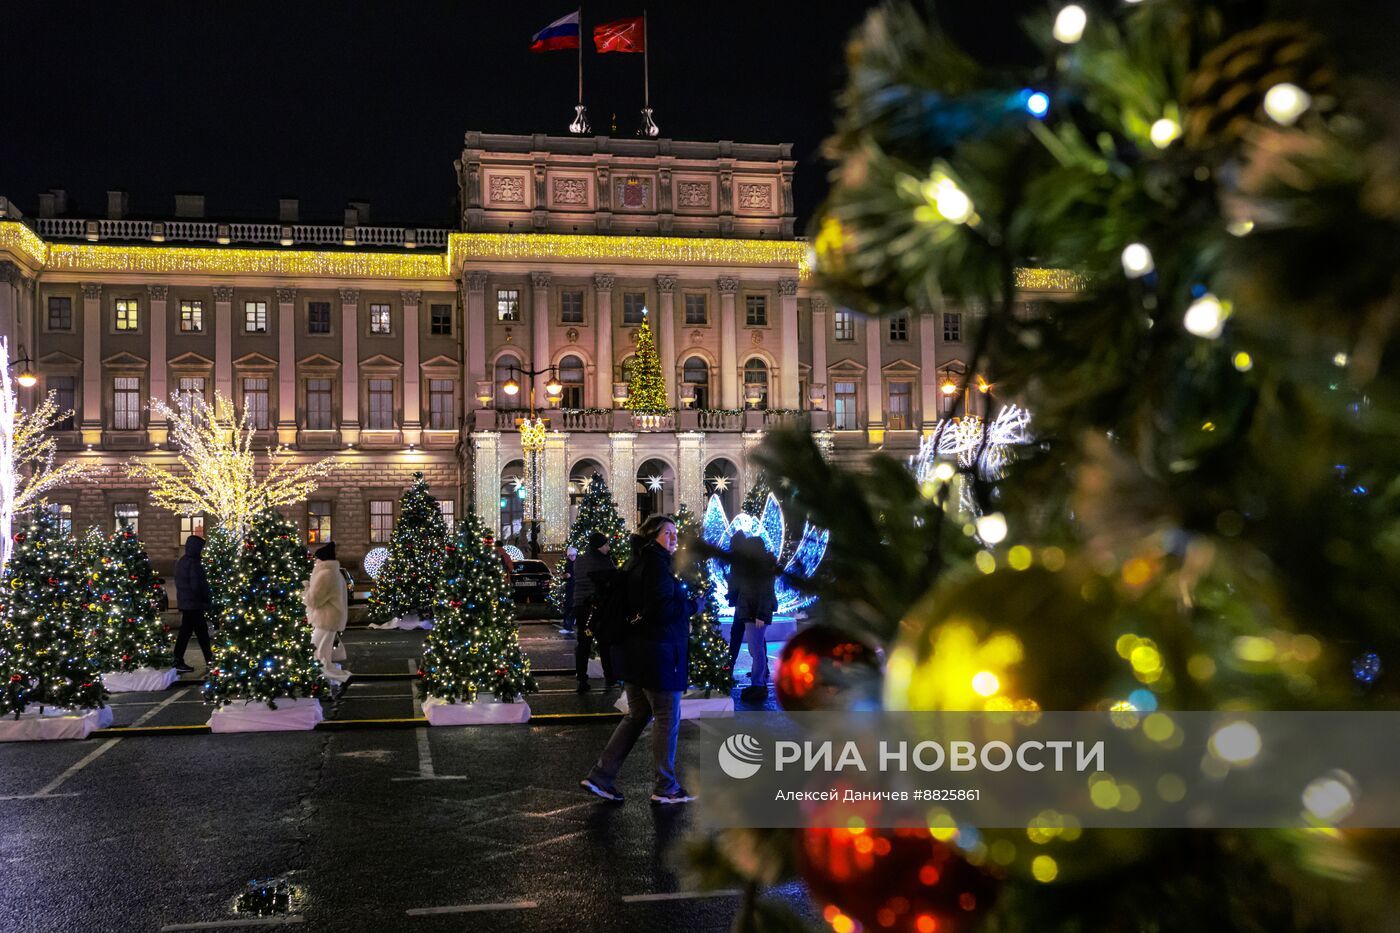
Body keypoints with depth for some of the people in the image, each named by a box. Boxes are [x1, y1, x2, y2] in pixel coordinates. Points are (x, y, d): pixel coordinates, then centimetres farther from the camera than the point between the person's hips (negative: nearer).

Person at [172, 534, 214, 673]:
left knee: (201, 630, 15)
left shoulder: (180, 562, 12)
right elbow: (198, 585, -22)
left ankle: (209, 659, 21)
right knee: (186, 632, -4)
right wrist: (208, 600, -8)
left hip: (184, 602, 10)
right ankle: (178, 662, -1)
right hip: (194, 604, -10)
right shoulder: (193, 564, -19)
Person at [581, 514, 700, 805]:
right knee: (668, 719, 2)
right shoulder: (657, 564, -16)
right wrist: (694, 604, -12)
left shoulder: (640, 563, 14)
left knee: (636, 716, 17)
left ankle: (600, 776, 16)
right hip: (658, 653, -10)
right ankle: (666, 788, 11)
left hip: (637, 652, 10)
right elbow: (663, 609, -24)